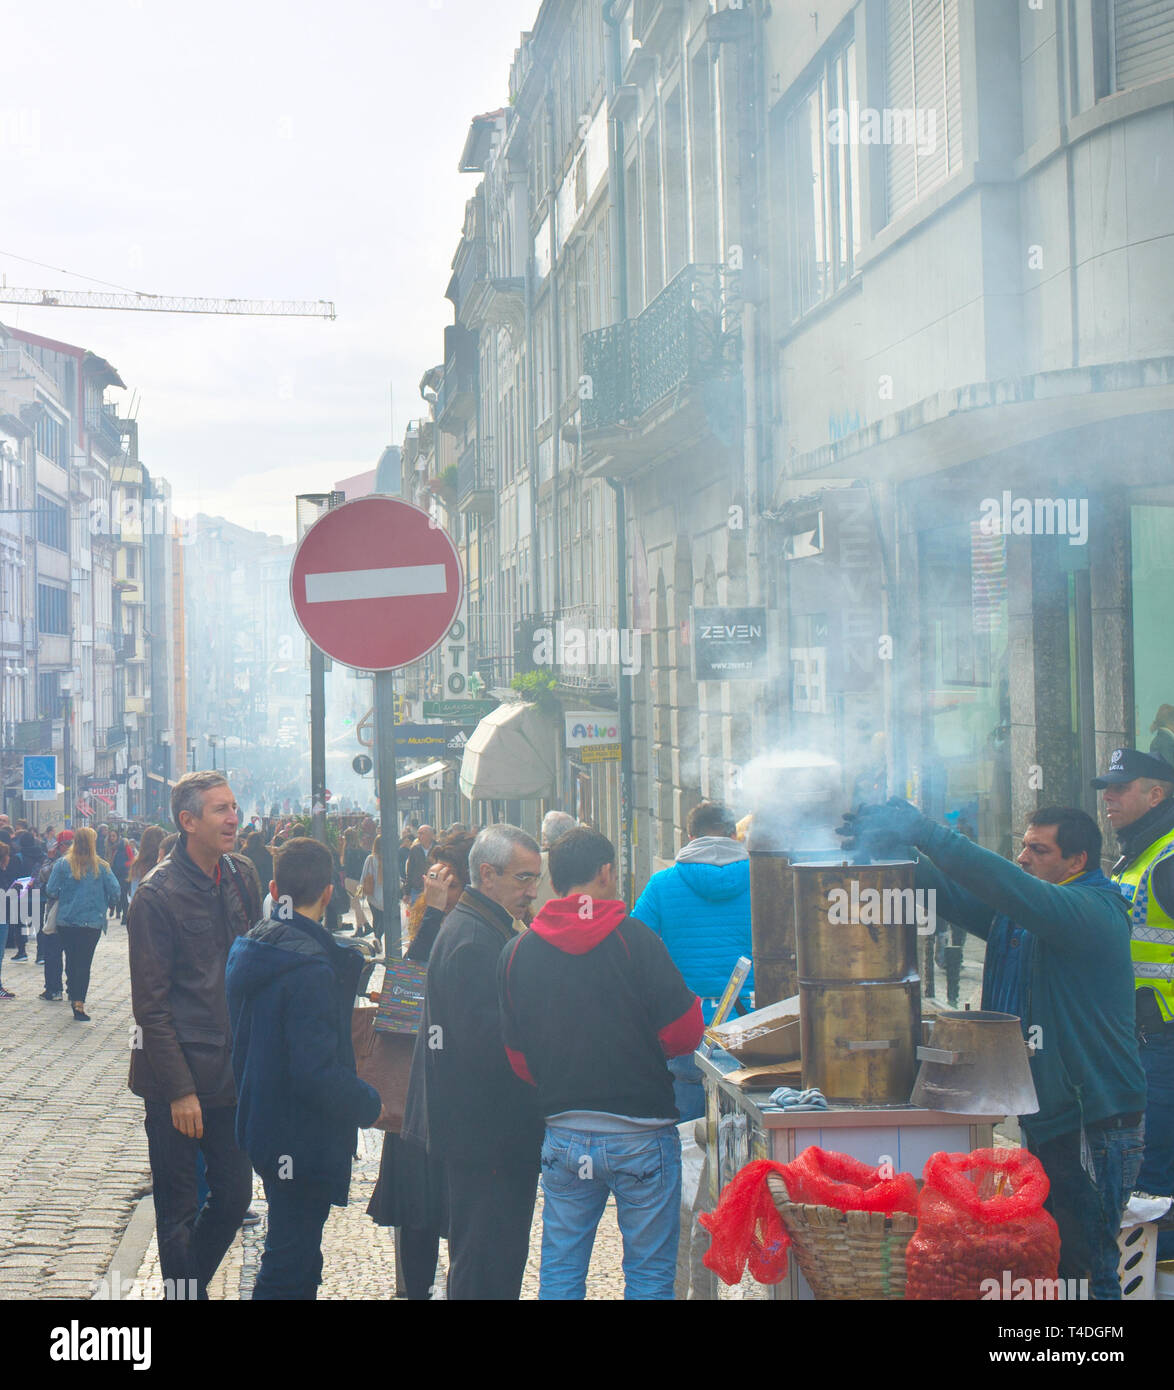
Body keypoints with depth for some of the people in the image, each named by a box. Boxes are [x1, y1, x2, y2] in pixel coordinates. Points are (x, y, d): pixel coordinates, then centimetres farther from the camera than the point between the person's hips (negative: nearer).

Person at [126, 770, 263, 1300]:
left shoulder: (242, 875, 6)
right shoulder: (157, 895, -13)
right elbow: (151, 1004, -12)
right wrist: (179, 1089, -15)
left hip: (233, 1071, 6)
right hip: (179, 1081, -6)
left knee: (235, 1195, 12)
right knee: (178, 1211, 4)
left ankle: (190, 1281, 32)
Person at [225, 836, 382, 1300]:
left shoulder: (248, 948, 5)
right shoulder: (310, 968, -23)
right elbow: (317, 1072, -27)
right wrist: (369, 1104, -11)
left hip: (260, 1120, 9)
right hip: (302, 1138, -9)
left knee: (291, 1256, 22)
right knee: (290, 1270, 0)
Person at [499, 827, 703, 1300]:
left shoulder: (516, 952, 1)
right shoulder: (634, 939, -12)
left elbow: (519, 1059, 7)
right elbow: (683, 1034, -11)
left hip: (563, 1133, 4)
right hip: (639, 1133, -4)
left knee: (560, 1269, 13)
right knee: (650, 1271, 7)